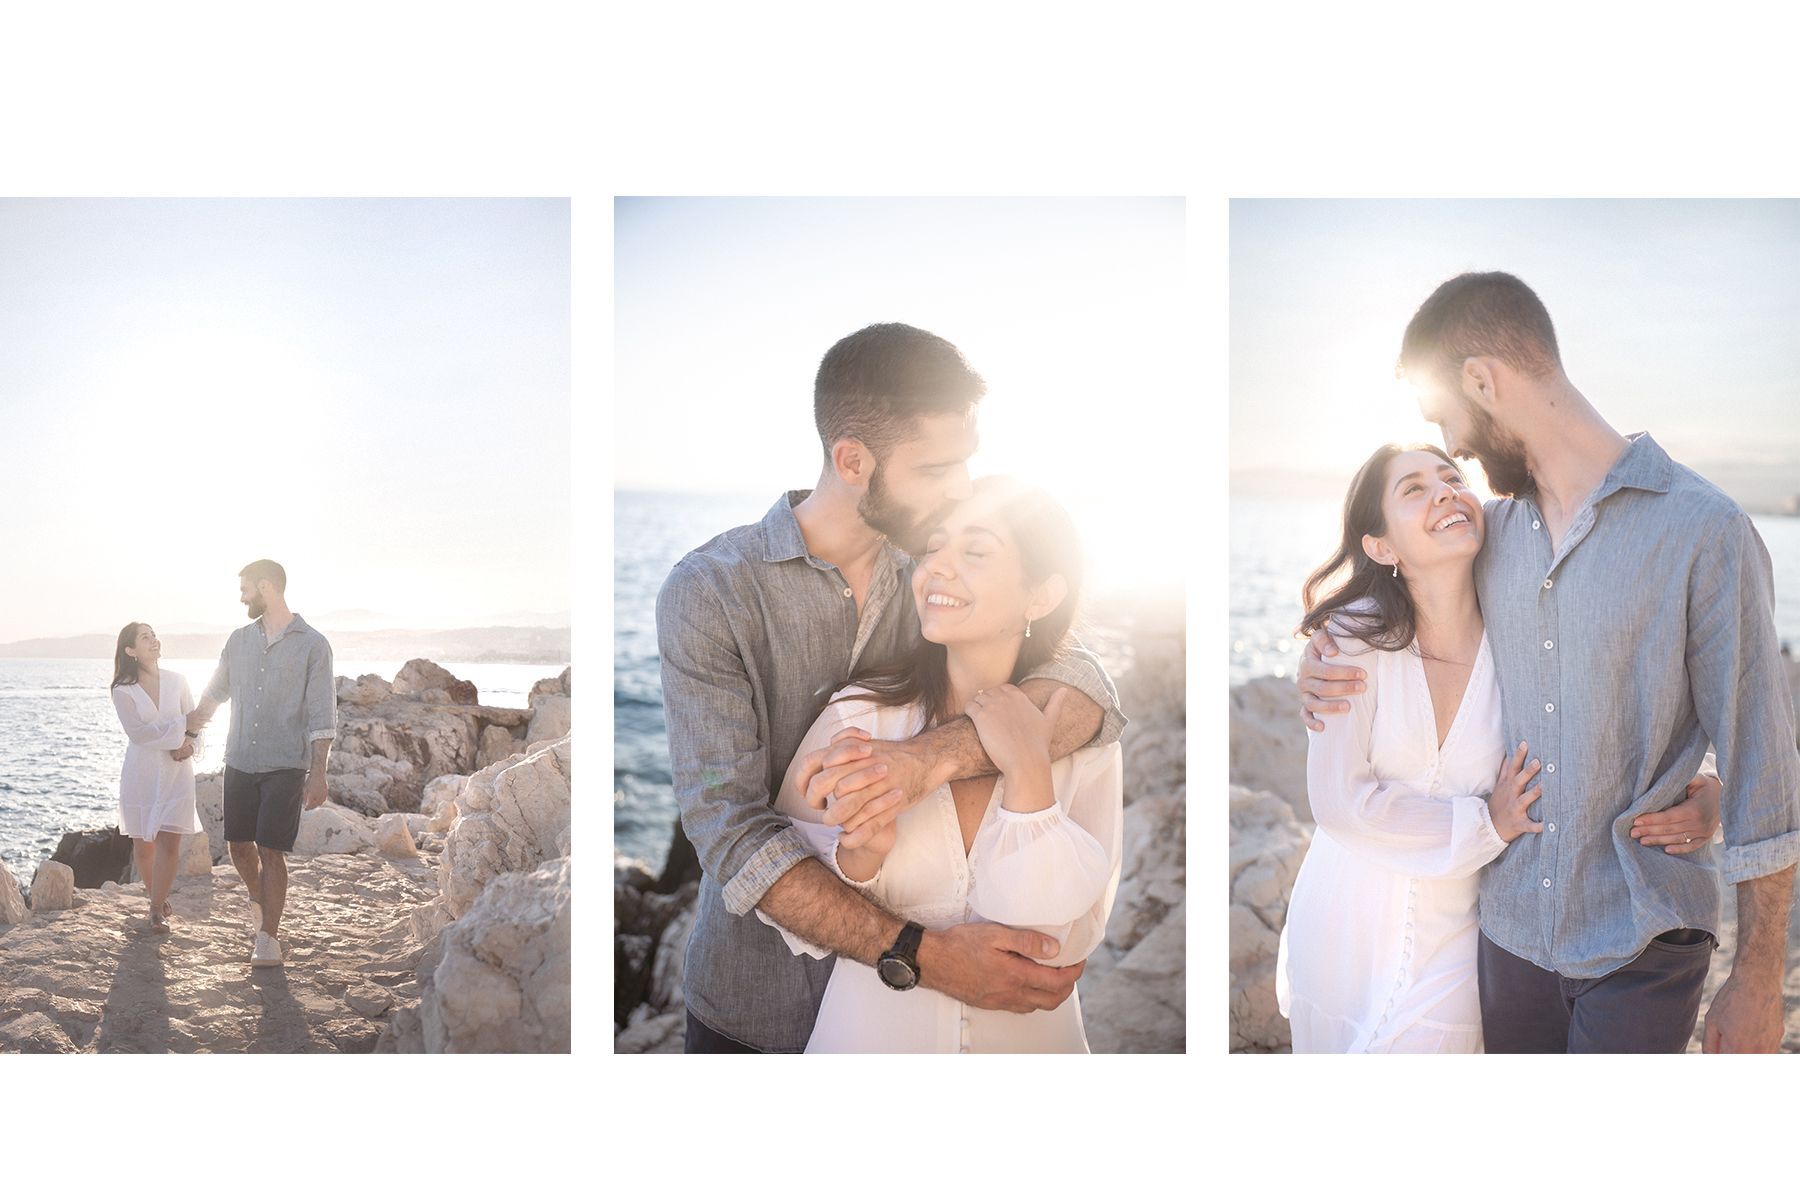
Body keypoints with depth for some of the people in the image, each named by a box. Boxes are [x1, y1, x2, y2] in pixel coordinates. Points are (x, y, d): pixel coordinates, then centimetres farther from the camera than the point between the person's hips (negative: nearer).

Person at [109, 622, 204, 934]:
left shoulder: (176, 682, 4)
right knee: (143, 844, 6)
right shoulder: (123, 691, -5)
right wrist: (177, 731, -16)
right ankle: (157, 896, 29)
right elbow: (138, 733, -14)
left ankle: (157, 910, -1)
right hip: (141, 773, -1)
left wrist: (187, 744, -12)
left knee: (170, 842, -7)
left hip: (176, 771, 1)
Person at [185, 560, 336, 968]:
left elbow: (322, 717, -8)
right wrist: (191, 725, 40)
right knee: (239, 845, 9)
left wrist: (318, 774, -14)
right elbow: (215, 692, 27)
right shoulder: (238, 640, 9)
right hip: (239, 762, 5)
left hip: (285, 766, -5)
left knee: (271, 851, -7)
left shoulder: (312, 644, -6)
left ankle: (267, 938, 1)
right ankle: (260, 903, 36)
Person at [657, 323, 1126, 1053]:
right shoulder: (708, 593, -16)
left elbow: (1087, 692, -19)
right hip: (755, 1006, -2)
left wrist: (934, 757, -37)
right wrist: (922, 955, -34)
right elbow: (728, 830, -24)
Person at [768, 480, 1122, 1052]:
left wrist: (1027, 777, -24)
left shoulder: (1084, 741, -12)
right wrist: (858, 856, -28)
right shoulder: (858, 716, -16)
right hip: (869, 1033, -1)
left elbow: (1063, 944, -18)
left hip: (1025, 1040, 2)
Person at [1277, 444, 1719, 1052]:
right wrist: (1485, 826, -15)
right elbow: (1340, 798, -15)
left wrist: (1702, 796, -21)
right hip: (1347, 911, 0)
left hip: (1454, 930, 1)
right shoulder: (1356, 632, -16)